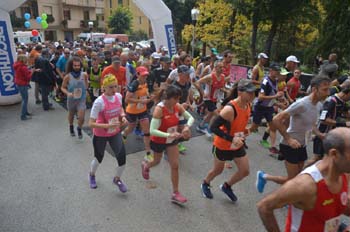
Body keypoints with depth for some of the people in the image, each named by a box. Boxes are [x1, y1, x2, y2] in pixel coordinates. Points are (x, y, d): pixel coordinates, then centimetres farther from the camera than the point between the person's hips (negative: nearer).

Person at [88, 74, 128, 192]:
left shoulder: (119, 96, -9)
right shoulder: (99, 102, -26)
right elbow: (91, 123, -26)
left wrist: (123, 116, -7)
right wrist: (108, 125, -36)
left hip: (115, 133, 4)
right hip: (100, 135, -4)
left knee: (122, 158, -5)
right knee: (99, 158, 16)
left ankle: (117, 179, 27)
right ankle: (92, 175, 53)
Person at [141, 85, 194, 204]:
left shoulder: (177, 106, -13)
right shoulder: (159, 109, -31)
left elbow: (191, 117, -2)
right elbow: (152, 130, -35)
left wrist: (187, 126, -23)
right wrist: (169, 135, -45)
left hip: (172, 140, 4)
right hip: (158, 141, -4)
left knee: (175, 165, 3)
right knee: (157, 161, 22)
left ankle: (175, 193, 16)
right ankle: (146, 165, 60)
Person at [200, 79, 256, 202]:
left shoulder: (248, 105, -7)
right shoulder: (230, 109, -33)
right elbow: (213, 127, -34)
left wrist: (244, 130, 0)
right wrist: (232, 139, -39)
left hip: (237, 145, 7)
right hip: (222, 145, -7)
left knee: (245, 171, 10)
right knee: (218, 170, 15)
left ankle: (226, 186, 37)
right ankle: (205, 184, 47)